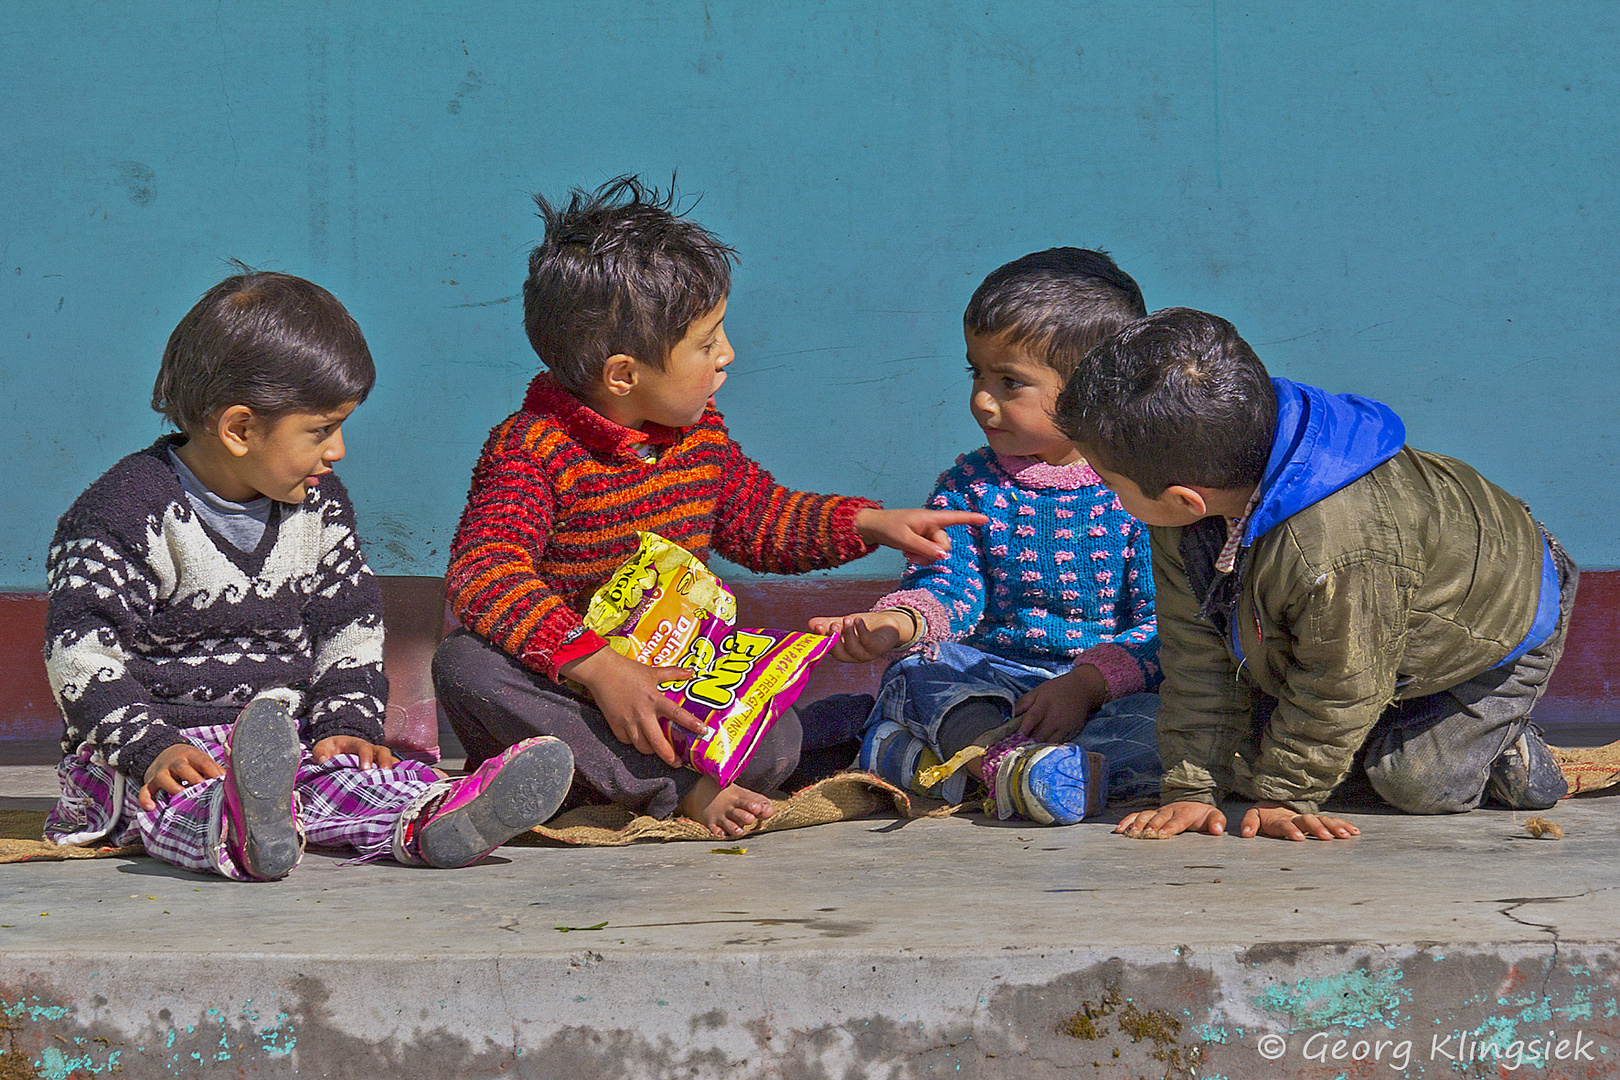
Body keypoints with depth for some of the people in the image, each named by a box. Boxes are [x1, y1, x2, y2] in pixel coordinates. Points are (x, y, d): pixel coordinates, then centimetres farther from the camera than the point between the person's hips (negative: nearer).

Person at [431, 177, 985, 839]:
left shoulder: (702, 435, 7)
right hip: (562, 693, -4)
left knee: (776, 743, -24)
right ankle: (679, 791, -41)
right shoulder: (530, 448, -16)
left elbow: (757, 519, 26)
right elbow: (485, 573, -31)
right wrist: (599, 668, -42)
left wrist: (874, 524, 13)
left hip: (669, 685, 4)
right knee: (464, 665, -38)